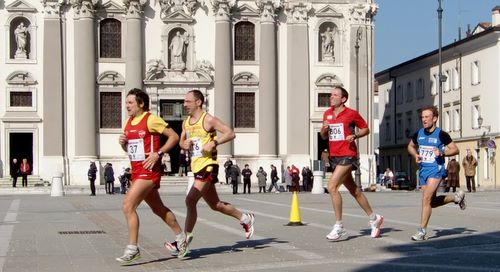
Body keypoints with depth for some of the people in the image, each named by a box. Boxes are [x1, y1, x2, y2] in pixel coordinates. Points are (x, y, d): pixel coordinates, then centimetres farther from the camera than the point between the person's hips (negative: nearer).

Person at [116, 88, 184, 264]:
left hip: (148, 170, -9)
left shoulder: (151, 120, -12)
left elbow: (174, 137, -12)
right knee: (158, 209, 18)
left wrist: (158, 153, -19)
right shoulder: (128, 122, 13)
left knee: (128, 205, -17)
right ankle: (181, 238, 33)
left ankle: (132, 249, -11)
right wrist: (123, 143, 2)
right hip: (136, 171, 9)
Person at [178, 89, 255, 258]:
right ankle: (246, 219, 34)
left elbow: (230, 133, -13)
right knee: (215, 204, 16)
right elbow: (181, 141, 23)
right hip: (196, 167, 9)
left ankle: (186, 238, -10)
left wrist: (213, 143, -23)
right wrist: (184, 144, 0)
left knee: (190, 200, -18)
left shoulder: (208, 120, -11)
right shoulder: (186, 123, 12)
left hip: (208, 166, -9)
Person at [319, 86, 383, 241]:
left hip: (348, 156, -7)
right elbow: (323, 136, 19)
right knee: (354, 190, 14)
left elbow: (366, 129, 4)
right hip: (334, 157, 7)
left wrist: (354, 136, -13)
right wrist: (324, 129, -2)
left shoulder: (351, 114, -6)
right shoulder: (327, 114, 11)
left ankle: (339, 226, -12)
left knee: (332, 186, -20)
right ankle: (374, 218, 29)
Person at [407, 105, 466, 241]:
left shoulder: (441, 134, -9)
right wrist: (415, 155, 2)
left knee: (426, 198, -19)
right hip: (423, 170, 7)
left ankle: (422, 231, -13)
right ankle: (457, 197, 38)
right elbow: (410, 146, 23)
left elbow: (455, 149, -3)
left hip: (436, 170, -7)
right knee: (432, 202, 14)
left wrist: (442, 153, -20)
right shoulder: (418, 134, 5)